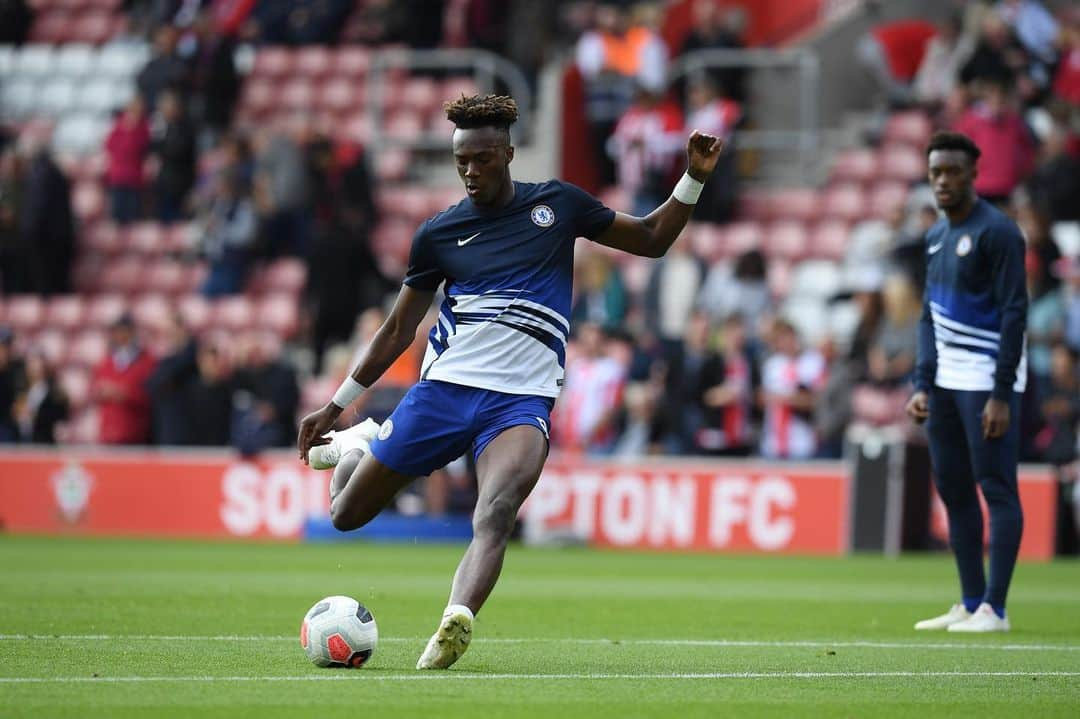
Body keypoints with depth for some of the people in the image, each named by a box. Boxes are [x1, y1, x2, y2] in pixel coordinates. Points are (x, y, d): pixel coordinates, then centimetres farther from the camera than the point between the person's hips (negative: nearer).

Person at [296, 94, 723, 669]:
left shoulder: (556, 204, 8)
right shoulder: (438, 233, 7)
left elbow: (651, 240, 18)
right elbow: (397, 331, 15)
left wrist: (694, 178, 4)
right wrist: (335, 407, 15)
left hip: (522, 400, -2)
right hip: (443, 387, 2)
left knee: (495, 514, -32)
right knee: (346, 515, 6)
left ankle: (456, 623, -52)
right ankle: (356, 447, 40)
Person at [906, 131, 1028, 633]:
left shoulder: (997, 232, -11)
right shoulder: (937, 235, 15)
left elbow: (1014, 314, -15)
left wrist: (1001, 395, -19)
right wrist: (922, 384, 10)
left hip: (988, 380, -9)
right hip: (946, 380, 9)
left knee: (997, 488, -8)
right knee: (953, 489, 8)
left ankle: (993, 609, -9)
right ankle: (970, 604, 13)